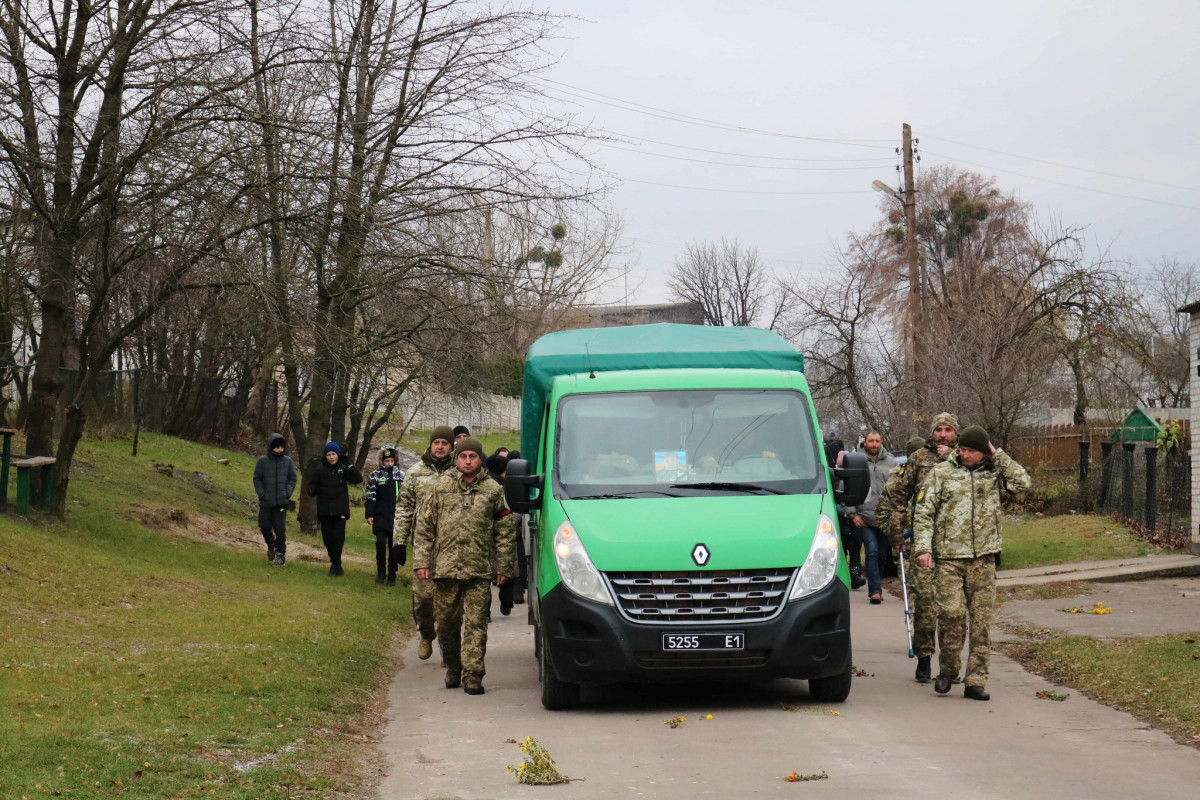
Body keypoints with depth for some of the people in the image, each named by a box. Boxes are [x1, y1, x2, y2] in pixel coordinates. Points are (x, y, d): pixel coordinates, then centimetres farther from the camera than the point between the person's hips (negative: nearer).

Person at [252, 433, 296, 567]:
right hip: (266, 501, 1)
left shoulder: (287, 461, -1)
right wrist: (261, 494, -9)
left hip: (281, 502, -1)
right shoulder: (263, 461, -4)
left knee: (280, 528, -7)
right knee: (265, 526, 10)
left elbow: (292, 479, 6)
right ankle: (271, 545, 38)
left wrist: (288, 493, -6)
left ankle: (280, 553, 2)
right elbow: (257, 479, 2)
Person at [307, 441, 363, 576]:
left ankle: (336, 564, -2)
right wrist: (312, 490, -21)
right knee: (327, 538, 8)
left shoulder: (343, 468, 0)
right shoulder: (320, 469, 1)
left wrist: (348, 464, -17)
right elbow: (314, 485, 3)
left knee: (338, 538, -9)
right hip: (324, 509, 2)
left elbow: (358, 479, -10)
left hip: (340, 509, -1)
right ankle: (335, 563, 25)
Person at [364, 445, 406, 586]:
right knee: (381, 542, -9)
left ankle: (392, 575, 9)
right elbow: (370, 496, 3)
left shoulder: (401, 475, 8)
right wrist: (369, 515, -4)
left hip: (396, 516, 1)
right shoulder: (375, 475, 4)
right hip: (381, 516, -1)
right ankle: (380, 572, 5)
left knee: (394, 545, 2)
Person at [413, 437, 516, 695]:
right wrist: (421, 562, 2)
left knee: (476, 624, -6)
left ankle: (472, 675, -4)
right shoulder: (441, 487, 8)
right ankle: (452, 668, 27)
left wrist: (504, 567, 4)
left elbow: (505, 532, 8)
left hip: (479, 570, -1)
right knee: (446, 623, 8)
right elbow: (425, 527, 10)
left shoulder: (493, 491, 6)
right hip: (445, 567, 1)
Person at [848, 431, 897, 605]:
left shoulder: (891, 463, 8)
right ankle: (875, 589, -12)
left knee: (882, 554, 10)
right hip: (864, 517, -3)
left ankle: (875, 587, 23)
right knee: (872, 551, -11)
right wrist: (853, 514, -4)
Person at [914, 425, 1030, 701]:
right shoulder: (941, 473, 6)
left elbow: (1022, 482, -4)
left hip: (983, 559, 2)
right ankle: (948, 670, 10)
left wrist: (998, 456, 0)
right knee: (951, 614, -11)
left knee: (982, 619, 1)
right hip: (949, 557, -2)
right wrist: (923, 547, -8)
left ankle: (976, 681, 5)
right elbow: (924, 512, 3)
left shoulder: (993, 475, 12)